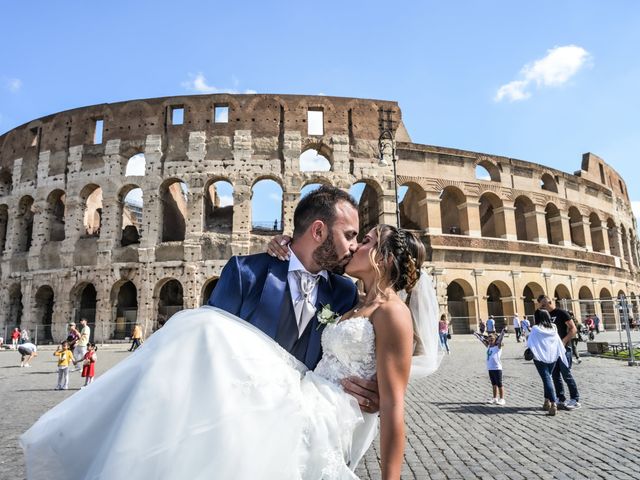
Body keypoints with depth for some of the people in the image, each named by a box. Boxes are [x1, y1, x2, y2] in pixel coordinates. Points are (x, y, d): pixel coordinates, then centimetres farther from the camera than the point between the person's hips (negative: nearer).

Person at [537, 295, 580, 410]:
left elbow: (573, 329, -12)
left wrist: (564, 342, -20)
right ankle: (561, 400, 17)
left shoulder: (561, 313, -8)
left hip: (563, 349, -7)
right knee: (555, 375, 8)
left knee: (566, 374, -4)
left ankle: (575, 400, 7)